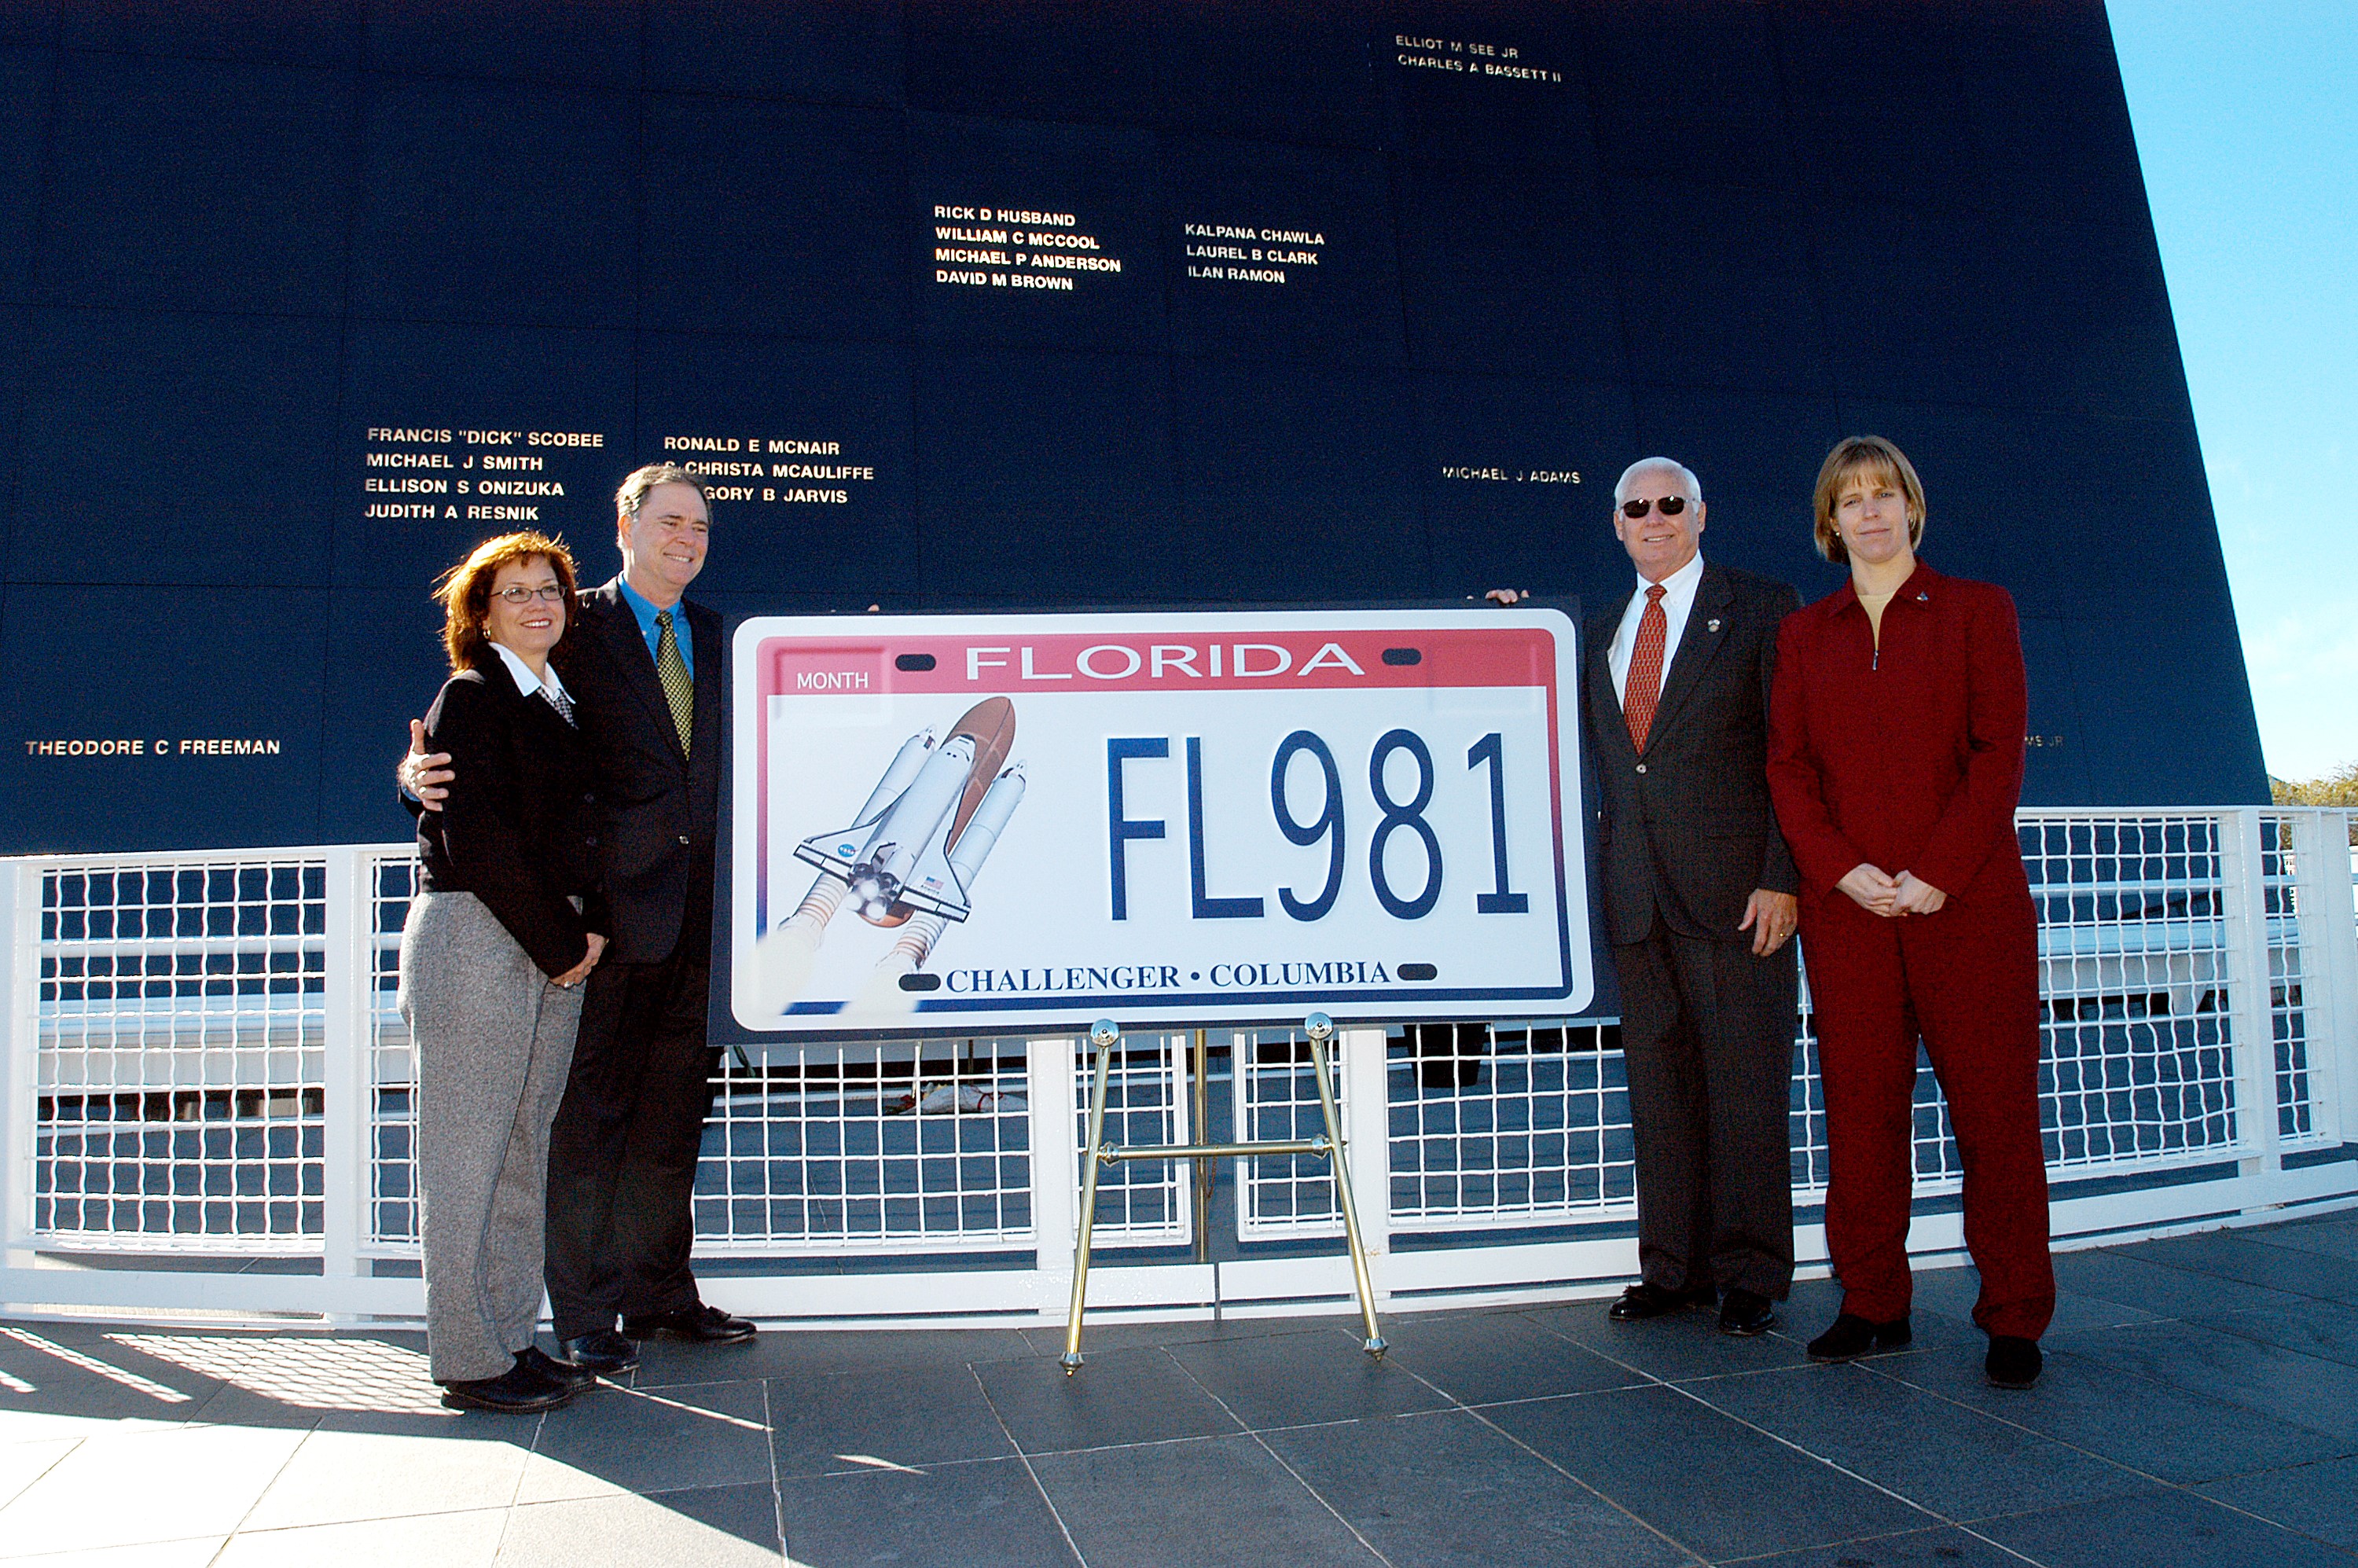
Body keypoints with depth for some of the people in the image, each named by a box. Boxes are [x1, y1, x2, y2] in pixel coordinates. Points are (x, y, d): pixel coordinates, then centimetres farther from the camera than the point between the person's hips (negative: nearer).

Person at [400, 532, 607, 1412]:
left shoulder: (563, 707, 18)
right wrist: (561, 945, -10)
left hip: (556, 949, 8)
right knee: (469, 1153, -1)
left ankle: (512, 1339, 19)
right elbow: (478, 836, -13)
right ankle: (469, 1361, 7)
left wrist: (590, 927, 1)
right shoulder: (470, 697, -4)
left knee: (525, 1149, 11)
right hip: (473, 938, -7)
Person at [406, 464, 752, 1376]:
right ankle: (584, 1315, 15)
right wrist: (427, 772, -24)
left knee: (673, 1113, 13)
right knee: (590, 1112, 3)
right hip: (610, 910, -5)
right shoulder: (575, 629, 0)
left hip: (697, 916, 5)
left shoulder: (718, 640, 16)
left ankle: (660, 1294, 26)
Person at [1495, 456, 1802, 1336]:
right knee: (1659, 1081, 9)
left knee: (1744, 1080, 1)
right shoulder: (1599, 634, 17)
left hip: (1734, 889, -4)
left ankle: (1751, 1274, 14)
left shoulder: (1765, 611, 2)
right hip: (1636, 893, 5)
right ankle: (1675, 1268, 20)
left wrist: (1783, 876, -11)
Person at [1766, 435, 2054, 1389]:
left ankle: (2014, 1319, 13)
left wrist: (1937, 873, -12)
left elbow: (1999, 751, -2)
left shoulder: (1977, 610, 7)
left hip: (1968, 899, -2)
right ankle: (1873, 1305, 15)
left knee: (1994, 1104, 1)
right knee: (1861, 1107, 4)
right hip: (1845, 906, 2)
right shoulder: (1802, 633, 13)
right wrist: (1842, 869, -8)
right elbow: (1788, 765, 7)